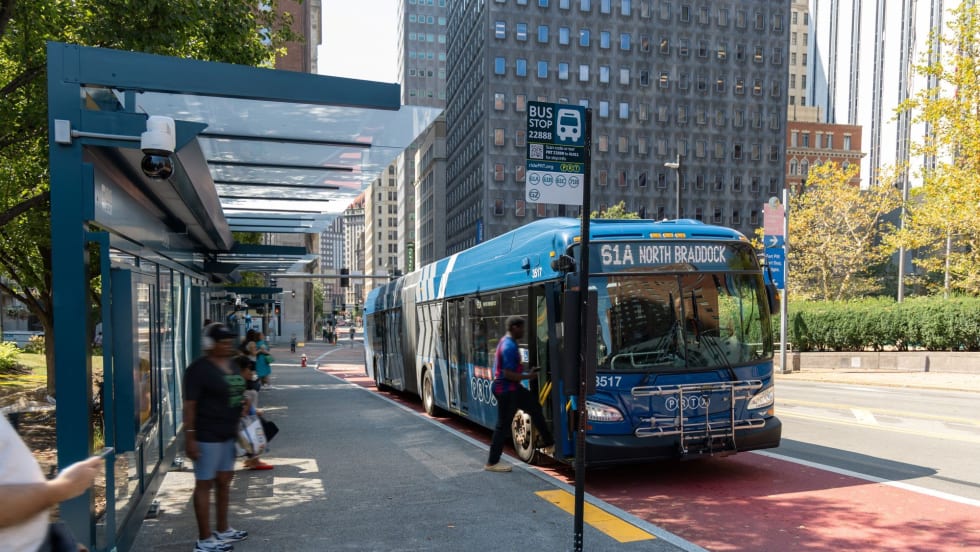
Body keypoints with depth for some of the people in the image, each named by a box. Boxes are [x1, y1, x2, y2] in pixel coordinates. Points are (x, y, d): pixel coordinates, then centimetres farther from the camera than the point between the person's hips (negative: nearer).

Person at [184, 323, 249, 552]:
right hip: (207, 436, -9)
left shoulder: (231, 365, 11)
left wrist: (243, 405, 10)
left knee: (224, 481, 18)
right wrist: (189, 436, -21)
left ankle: (223, 530, 32)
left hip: (228, 435, 9)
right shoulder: (199, 369, -15)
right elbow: (189, 405, -18)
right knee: (204, 484, 1)